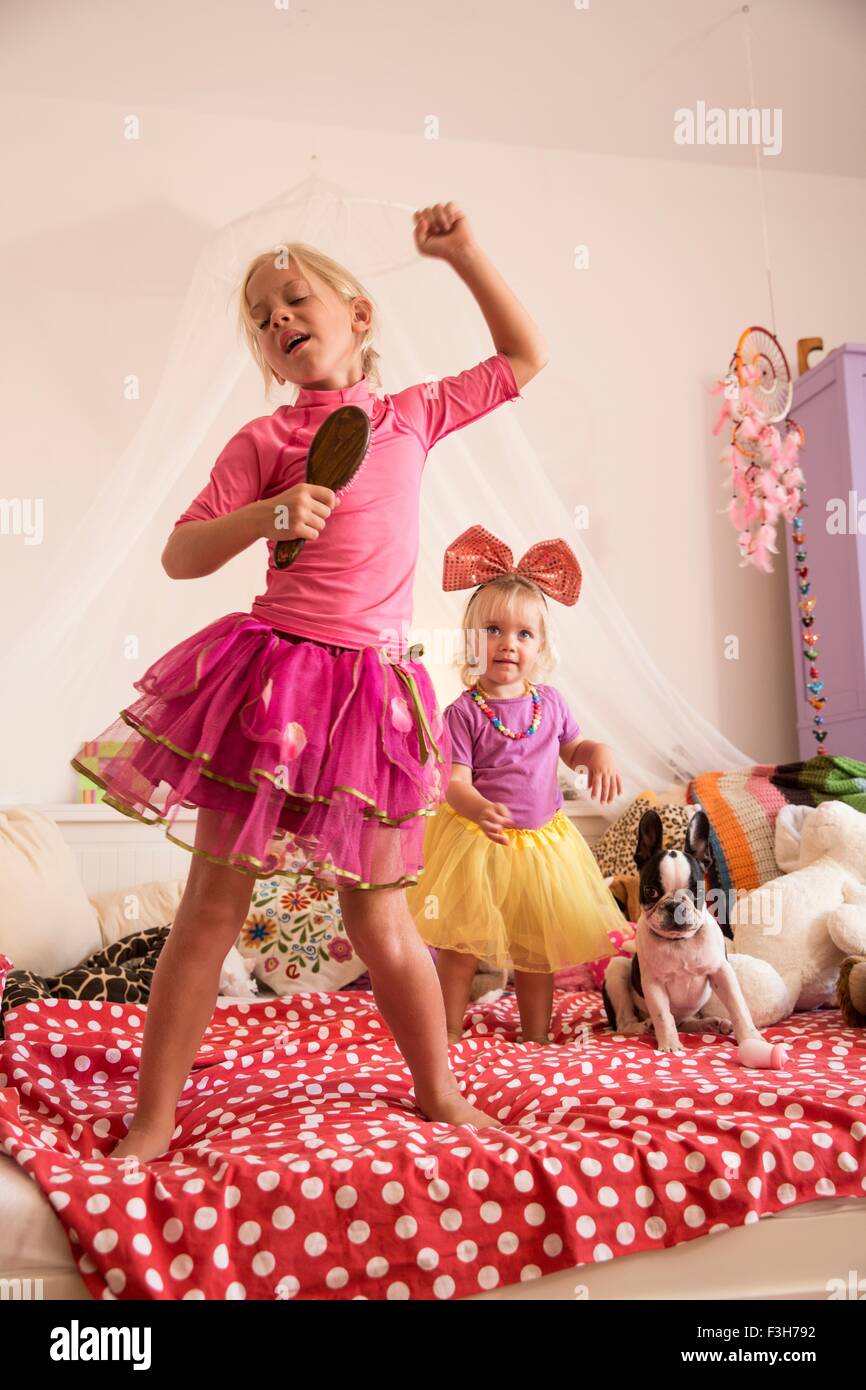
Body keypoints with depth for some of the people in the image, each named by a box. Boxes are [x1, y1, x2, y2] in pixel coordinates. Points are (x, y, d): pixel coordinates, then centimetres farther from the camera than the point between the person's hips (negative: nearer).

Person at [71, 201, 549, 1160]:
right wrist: (264, 516, -17)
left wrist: (460, 253, 18)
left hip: (372, 692, 1)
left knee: (378, 917, 7)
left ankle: (439, 1093, 29)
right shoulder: (263, 442, 3)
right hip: (270, 679, -1)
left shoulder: (412, 418, 11)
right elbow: (179, 556, -1)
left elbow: (523, 356, 23)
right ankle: (152, 1123, 18)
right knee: (213, 907, 4)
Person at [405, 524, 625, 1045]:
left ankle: (536, 1037, 33)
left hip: (541, 841, 4)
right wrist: (480, 810, -40)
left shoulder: (550, 702, 0)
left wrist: (599, 753, -6)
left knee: (538, 948, 16)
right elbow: (455, 782, -20)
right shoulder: (464, 711, -14)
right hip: (477, 842, -4)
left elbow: (573, 747, 17)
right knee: (460, 945, 4)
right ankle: (450, 1034, 23)